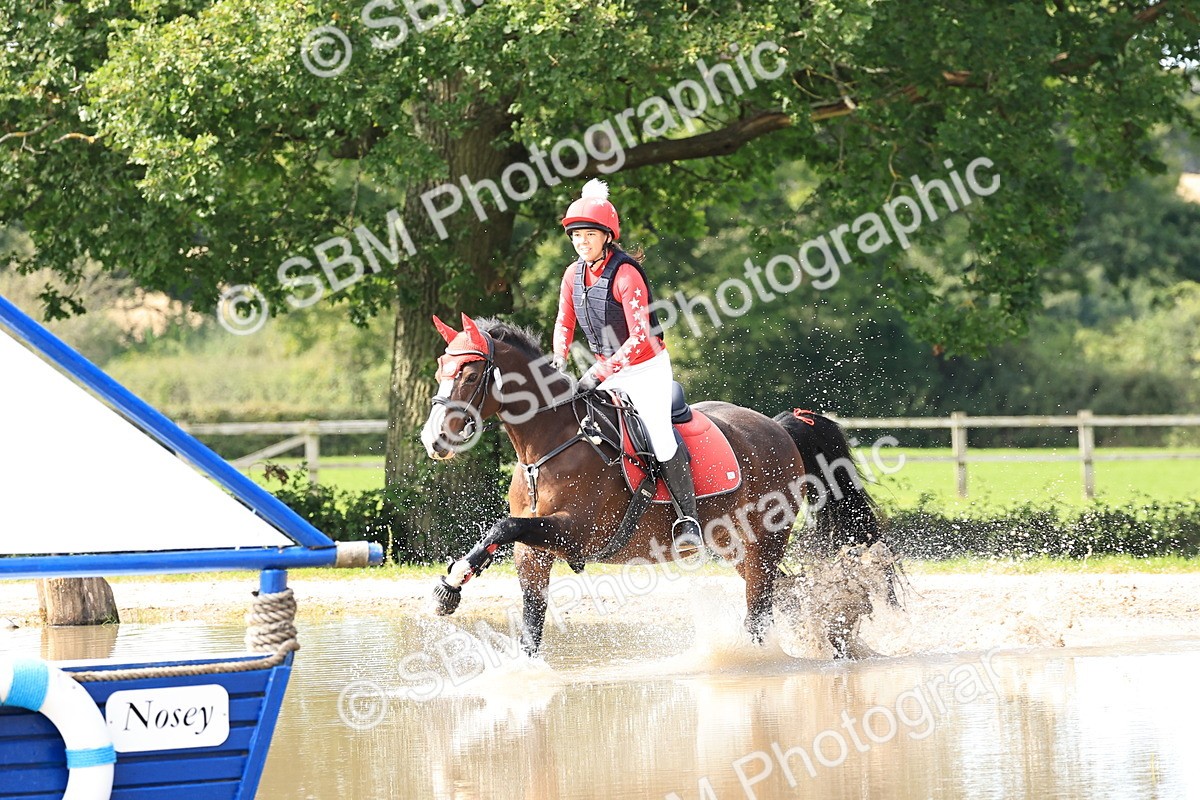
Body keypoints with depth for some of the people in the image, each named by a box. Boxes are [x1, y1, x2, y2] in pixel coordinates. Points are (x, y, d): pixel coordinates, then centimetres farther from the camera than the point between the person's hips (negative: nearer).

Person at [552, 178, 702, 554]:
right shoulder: (573, 274, -2)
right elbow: (564, 323, 10)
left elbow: (640, 337, -29)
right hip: (606, 371, 7)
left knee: (658, 435, -22)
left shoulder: (626, 274, -23)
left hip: (648, 367, -7)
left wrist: (600, 374, -34)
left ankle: (687, 519, -14)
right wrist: (558, 361, -10)